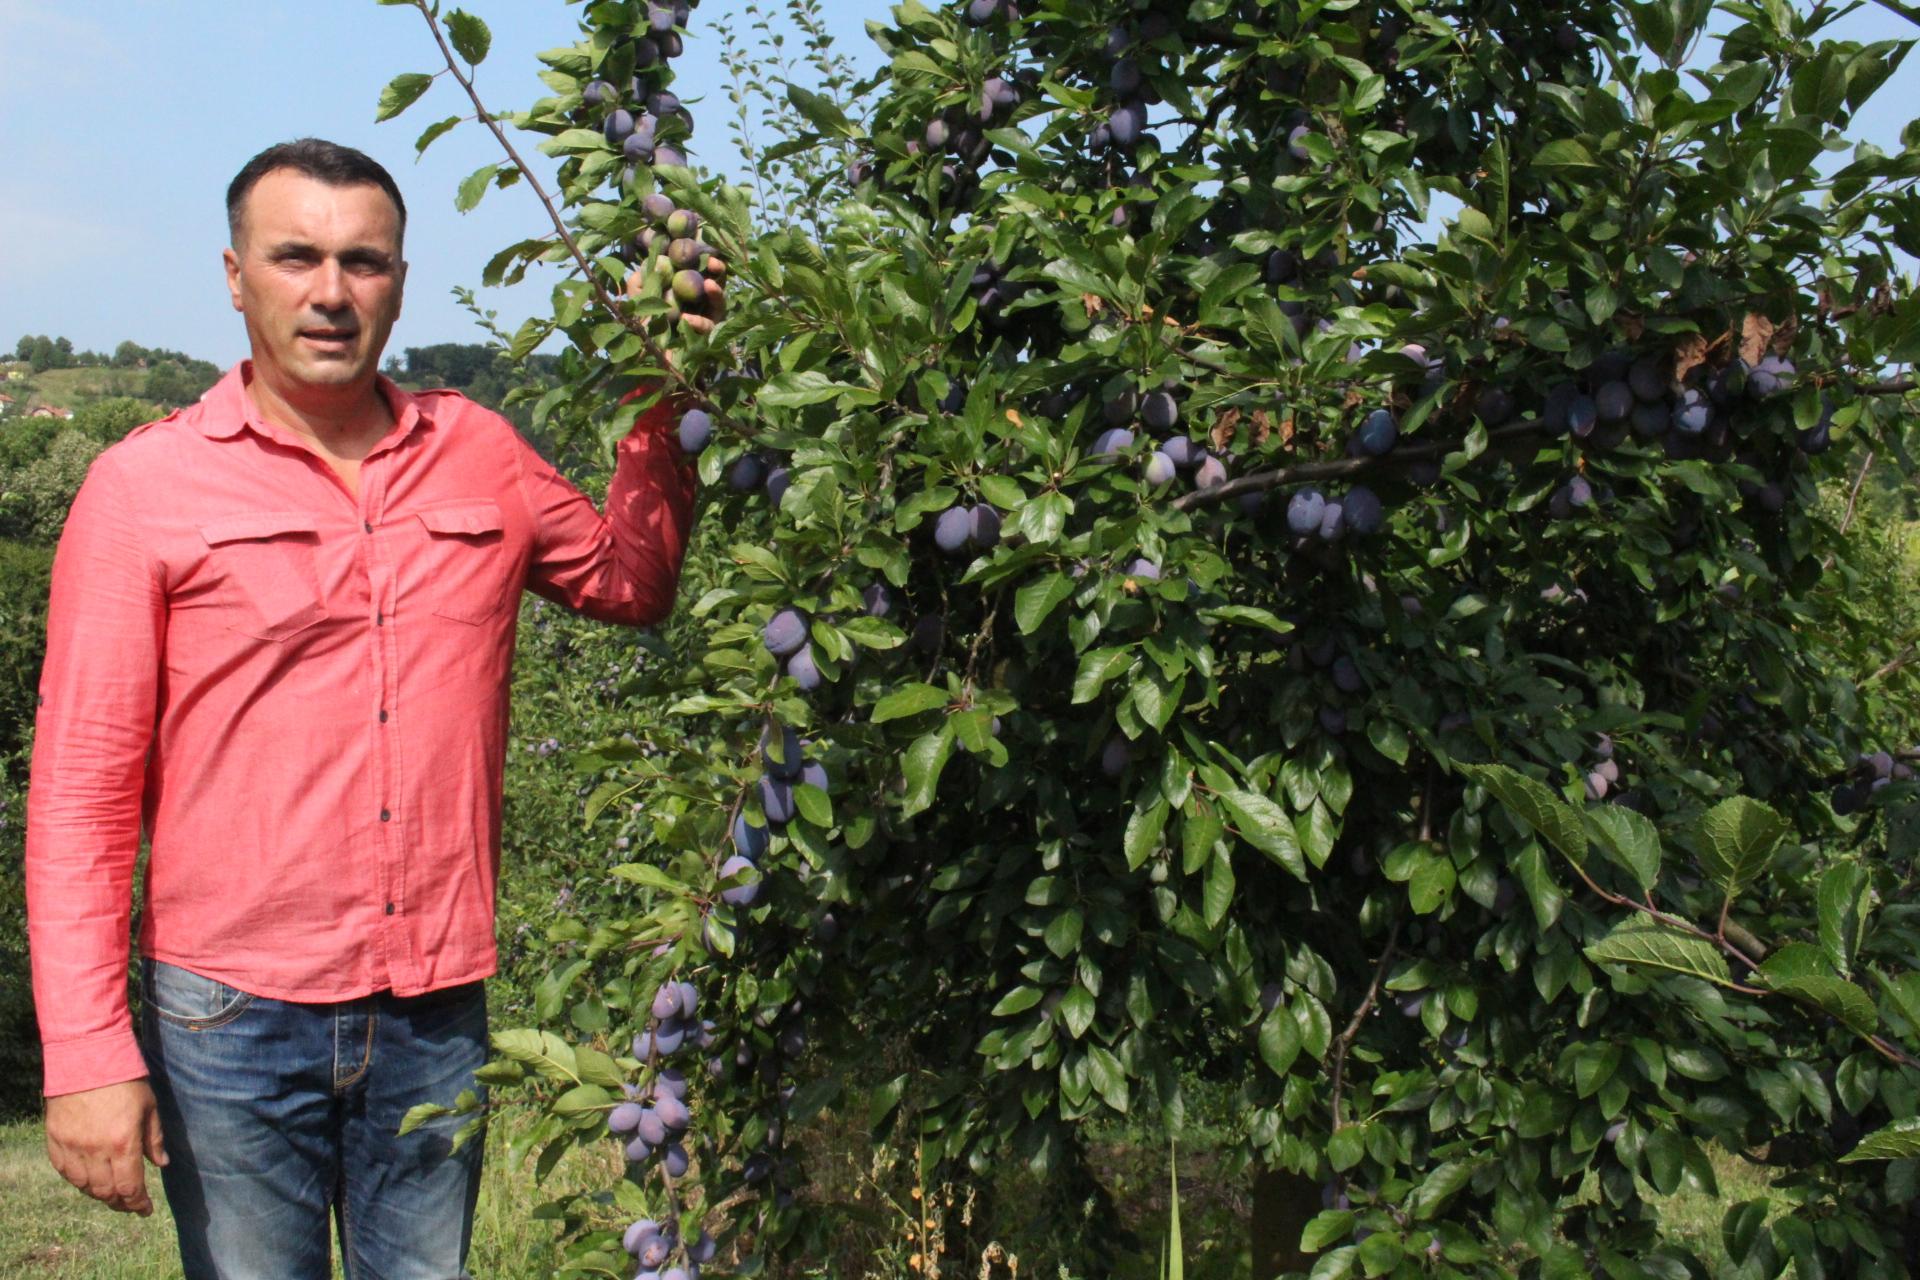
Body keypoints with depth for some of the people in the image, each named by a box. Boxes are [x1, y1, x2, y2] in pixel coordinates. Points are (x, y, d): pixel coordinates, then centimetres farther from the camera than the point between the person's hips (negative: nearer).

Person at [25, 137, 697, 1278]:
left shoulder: (479, 453, 5)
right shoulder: (146, 485, -4)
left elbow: (631, 580, 20)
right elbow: (81, 788, -5)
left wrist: (666, 402, 6)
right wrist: (87, 1053, -11)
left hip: (438, 1011, 3)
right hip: (233, 1017, -3)